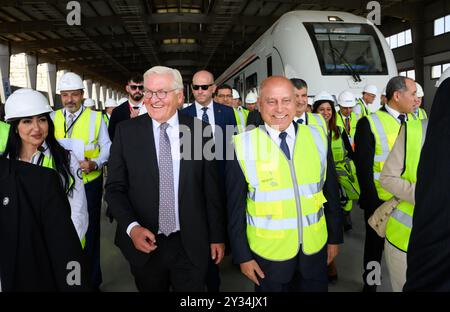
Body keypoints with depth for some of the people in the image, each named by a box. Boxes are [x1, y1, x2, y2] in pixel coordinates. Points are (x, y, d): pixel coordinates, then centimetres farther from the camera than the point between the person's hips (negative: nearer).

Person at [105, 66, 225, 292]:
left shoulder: (200, 131, -4)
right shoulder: (126, 131, -4)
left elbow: (211, 189, 0)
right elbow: (115, 188, -1)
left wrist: (217, 237, 4)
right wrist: (132, 227, -15)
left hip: (191, 246, 0)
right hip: (144, 243, 1)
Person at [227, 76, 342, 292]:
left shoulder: (317, 137, -4)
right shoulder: (244, 145, -12)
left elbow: (331, 192, 5)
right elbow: (236, 206, -6)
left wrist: (335, 237, 9)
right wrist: (242, 255, -3)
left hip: (315, 250, 3)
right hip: (267, 254, -2)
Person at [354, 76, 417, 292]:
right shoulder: (369, 123, -14)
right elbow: (364, 169, -15)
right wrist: (373, 205, -16)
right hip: (379, 202, -5)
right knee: (375, 247, 15)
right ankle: (369, 284, 35)